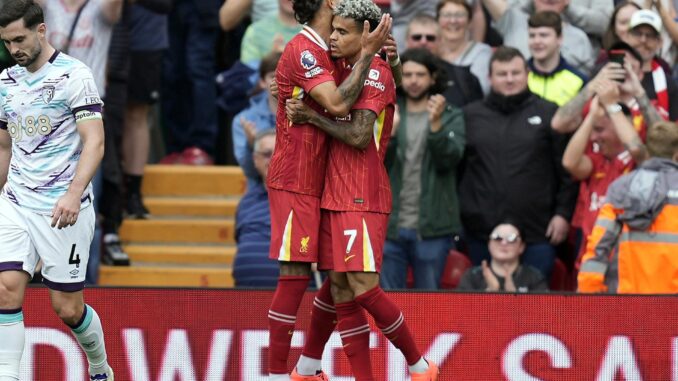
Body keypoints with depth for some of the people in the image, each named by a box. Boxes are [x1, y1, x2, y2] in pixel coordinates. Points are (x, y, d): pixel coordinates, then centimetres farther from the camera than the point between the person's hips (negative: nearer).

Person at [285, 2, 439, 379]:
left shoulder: (375, 72, -10)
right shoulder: (344, 67, 15)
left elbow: (359, 136, -18)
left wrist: (312, 116, -9)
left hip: (362, 197, -9)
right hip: (335, 193, 9)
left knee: (363, 287, -14)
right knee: (342, 291, 3)